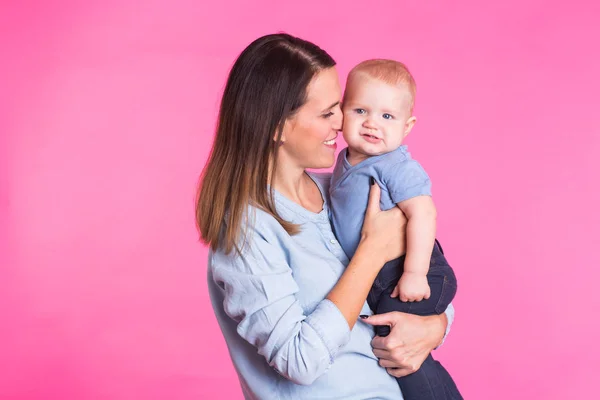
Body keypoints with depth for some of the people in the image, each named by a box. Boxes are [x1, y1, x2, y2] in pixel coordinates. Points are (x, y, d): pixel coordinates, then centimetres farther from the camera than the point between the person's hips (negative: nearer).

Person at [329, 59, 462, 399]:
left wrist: (414, 272, -32)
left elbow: (423, 213, -28)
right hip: (369, 277, 9)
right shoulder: (346, 161, 7)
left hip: (404, 274, -9)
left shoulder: (398, 168, -19)